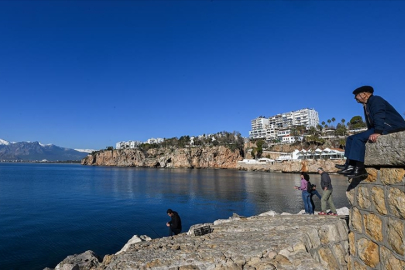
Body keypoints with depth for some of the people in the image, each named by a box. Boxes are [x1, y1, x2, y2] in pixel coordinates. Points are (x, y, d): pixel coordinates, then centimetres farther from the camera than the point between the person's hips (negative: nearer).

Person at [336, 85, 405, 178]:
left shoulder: (376, 100, -7)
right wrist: (370, 133, 1)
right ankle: (350, 164, -8)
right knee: (351, 138, 2)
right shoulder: (367, 105, 20)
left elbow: (379, 116, -22)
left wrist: (377, 132, -33)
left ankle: (359, 168, -30)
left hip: (390, 127, -10)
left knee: (359, 138, -27)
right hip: (380, 128, 10)